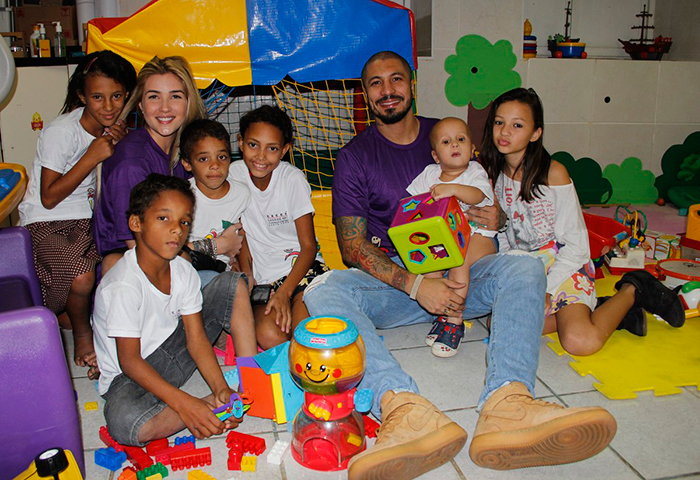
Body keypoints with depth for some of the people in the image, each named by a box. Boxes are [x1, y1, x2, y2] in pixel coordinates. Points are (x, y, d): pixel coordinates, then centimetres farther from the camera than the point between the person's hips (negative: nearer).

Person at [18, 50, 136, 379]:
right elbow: (49, 197, -17)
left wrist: (122, 145, -12)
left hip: (88, 216, 6)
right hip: (46, 221, -6)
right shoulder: (62, 131, -17)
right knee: (82, 278, -31)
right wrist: (92, 157, -23)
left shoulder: (111, 125, 2)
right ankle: (81, 330, 5)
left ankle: (71, 312, 5)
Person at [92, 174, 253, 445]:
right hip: (131, 376, -5)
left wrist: (222, 388, -22)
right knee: (125, 424, -40)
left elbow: (196, 337, -8)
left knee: (231, 283, -4)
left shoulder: (183, 271, -8)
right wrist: (184, 404, -33)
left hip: (175, 348, 6)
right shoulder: (124, 287, -28)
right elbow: (130, 361, -26)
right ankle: (217, 403, -18)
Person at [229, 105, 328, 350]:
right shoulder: (234, 175, -1)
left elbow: (309, 247, -6)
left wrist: (284, 292, -18)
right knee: (269, 336, -26)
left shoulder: (293, 179, -7)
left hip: (300, 266, -2)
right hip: (262, 278, 2)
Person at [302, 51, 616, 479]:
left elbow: (484, 207, 22)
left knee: (525, 269, -25)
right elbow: (353, 245, -3)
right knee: (323, 290, -30)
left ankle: (506, 404, -50)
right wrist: (414, 284, -20)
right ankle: (405, 408, -53)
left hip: (457, 272, 2)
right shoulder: (354, 156, 6)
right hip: (391, 280, -1)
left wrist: (496, 218, -6)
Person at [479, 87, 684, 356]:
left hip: (565, 267, -6)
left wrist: (546, 290, -20)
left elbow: (575, 246, -12)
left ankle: (632, 291, 4)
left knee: (580, 341, -28)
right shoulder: (493, 174, 2)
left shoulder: (554, 173, -14)